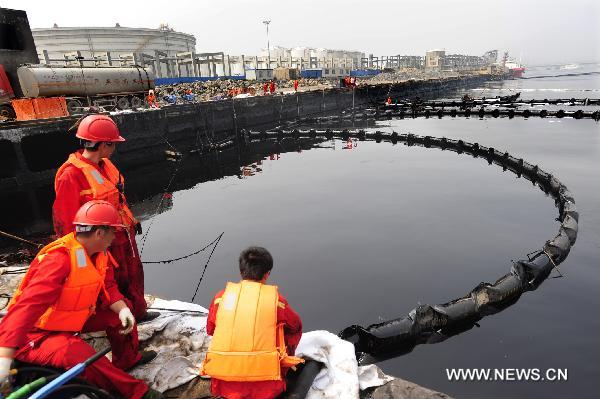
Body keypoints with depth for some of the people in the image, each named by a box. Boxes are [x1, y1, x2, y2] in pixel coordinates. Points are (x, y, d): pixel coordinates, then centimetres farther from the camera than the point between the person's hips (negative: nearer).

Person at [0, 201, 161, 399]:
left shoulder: (100, 253, -5)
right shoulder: (60, 258, -31)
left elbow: (108, 286, 0)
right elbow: (29, 304, -38)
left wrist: (123, 310, -19)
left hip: (74, 318, 9)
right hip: (38, 334, -8)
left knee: (121, 310, 2)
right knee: (76, 353, -34)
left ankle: (128, 359, 24)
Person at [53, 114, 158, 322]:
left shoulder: (104, 164, 3)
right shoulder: (71, 175, -23)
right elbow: (66, 217, -19)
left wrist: (131, 220, 19)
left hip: (124, 233, 8)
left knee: (134, 274, 20)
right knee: (118, 282, 8)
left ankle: (138, 312, 40)